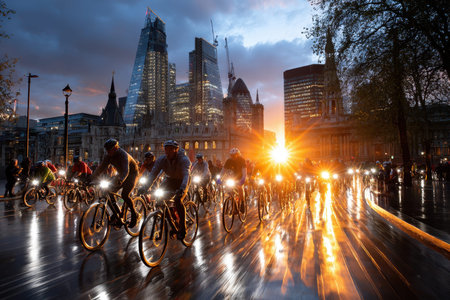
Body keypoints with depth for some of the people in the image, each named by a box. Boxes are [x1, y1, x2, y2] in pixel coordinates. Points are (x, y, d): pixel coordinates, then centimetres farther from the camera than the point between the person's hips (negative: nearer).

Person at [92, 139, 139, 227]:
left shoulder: (123, 155, -30)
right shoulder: (109, 156, -8)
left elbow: (126, 171, -43)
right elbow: (101, 167, -9)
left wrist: (120, 181, -60)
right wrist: (91, 178, -22)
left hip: (132, 174, -7)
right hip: (121, 174, 7)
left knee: (124, 195, -22)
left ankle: (134, 214, -2)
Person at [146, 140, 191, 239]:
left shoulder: (184, 159, -30)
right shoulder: (161, 159, -19)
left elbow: (186, 175, -44)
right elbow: (153, 174, -25)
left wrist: (182, 188, -61)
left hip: (182, 181, -5)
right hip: (170, 179, 5)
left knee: (178, 200, -26)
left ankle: (183, 228, -12)